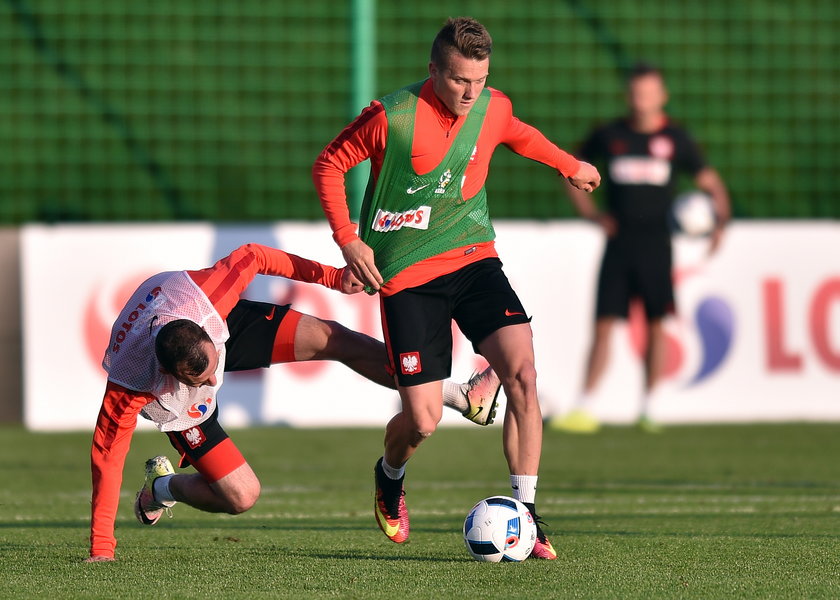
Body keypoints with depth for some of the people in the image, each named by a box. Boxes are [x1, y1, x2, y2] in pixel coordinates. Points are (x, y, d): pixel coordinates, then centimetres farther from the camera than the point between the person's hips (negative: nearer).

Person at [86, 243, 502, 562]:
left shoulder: (203, 295, -39)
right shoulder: (129, 387, -44)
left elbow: (251, 258, -20)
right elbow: (107, 453, -33)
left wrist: (331, 276, -18)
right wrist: (101, 550, -29)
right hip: (178, 407, -3)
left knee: (327, 337, -15)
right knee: (241, 496, -13)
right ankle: (161, 488, 23)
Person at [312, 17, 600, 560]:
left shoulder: (493, 109, 0)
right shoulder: (392, 117, -15)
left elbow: (519, 135, 26)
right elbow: (329, 166, -2)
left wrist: (570, 165, 38)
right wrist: (348, 238, -9)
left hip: (473, 260, 4)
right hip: (407, 276, -4)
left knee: (523, 374, -19)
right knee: (423, 420, -8)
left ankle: (525, 513, -10)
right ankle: (390, 477, 29)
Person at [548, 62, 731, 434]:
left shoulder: (675, 139, 2)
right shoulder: (609, 136, 5)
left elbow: (710, 183, 5)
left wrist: (720, 222, -13)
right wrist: (592, 214, 4)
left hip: (655, 242, -1)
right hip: (619, 241, 1)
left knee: (655, 324, 0)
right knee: (604, 324, -2)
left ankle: (647, 409, 9)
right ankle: (583, 411, -1)